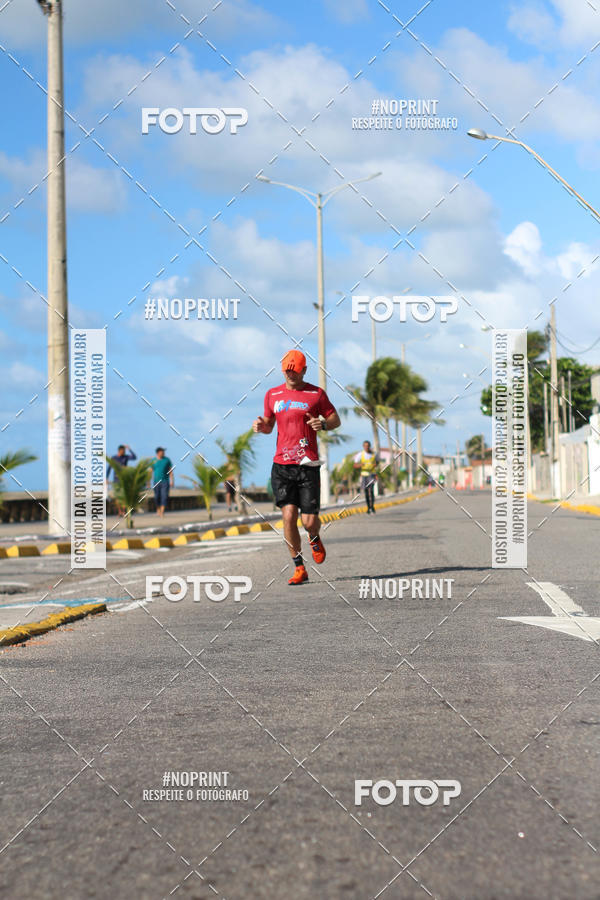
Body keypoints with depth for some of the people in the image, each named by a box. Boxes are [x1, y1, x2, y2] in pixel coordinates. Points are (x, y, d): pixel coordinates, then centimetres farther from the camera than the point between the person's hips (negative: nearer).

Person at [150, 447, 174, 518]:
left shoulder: (167, 459, 5)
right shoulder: (153, 461, 3)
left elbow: (170, 470, 7)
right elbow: (150, 471, 5)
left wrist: (172, 480, 1)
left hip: (165, 481, 0)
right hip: (156, 482, 0)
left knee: (164, 496, -12)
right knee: (157, 496, 5)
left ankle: (162, 511, -14)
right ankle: (158, 508, 30)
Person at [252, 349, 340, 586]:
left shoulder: (316, 394, 3)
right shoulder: (272, 395, 11)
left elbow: (335, 420, 10)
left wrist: (323, 424, -12)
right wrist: (261, 425, -1)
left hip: (308, 466, -2)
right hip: (281, 465, 2)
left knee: (309, 521, -5)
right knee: (288, 516, -9)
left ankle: (314, 539, 33)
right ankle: (299, 568, 3)